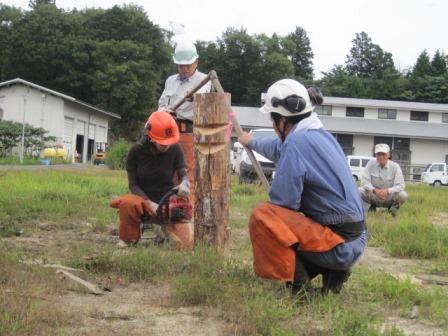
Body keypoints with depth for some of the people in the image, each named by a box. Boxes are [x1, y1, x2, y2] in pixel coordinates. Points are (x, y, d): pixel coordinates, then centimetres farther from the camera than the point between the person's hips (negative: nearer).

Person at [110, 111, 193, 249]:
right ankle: (128, 239, -11)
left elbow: (183, 175, -6)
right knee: (127, 204, -39)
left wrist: (184, 184, -31)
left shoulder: (175, 149, -11)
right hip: (144, 198, -1)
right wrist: (149, 203, -23)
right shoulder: (136, 151, -12)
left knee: (186, 243, -15)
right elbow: (133, 184, -9)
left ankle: (166, 228, 20)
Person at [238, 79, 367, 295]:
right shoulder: (320, 134, 11)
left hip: (338, 246, -9)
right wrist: (251, 143, 51)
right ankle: (332, 273, 12)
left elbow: (283, 201, -20)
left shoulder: (298, 141, -18)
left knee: (262, 216, -15)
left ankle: (296, 283, -9)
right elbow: (280, 146, 33)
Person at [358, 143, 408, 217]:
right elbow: (364, 180, -11)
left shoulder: (395, 166, -8)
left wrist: (387, 191, -33)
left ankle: (393, 209, 3)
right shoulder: (371, 164, -5)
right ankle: (370, 208, 1)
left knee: (403, 195, -29)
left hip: (389, 198, 0)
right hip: (373, 196, 1)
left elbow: (400, 185, -15)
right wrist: (375, 190, -30)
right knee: (359, 191, -27)